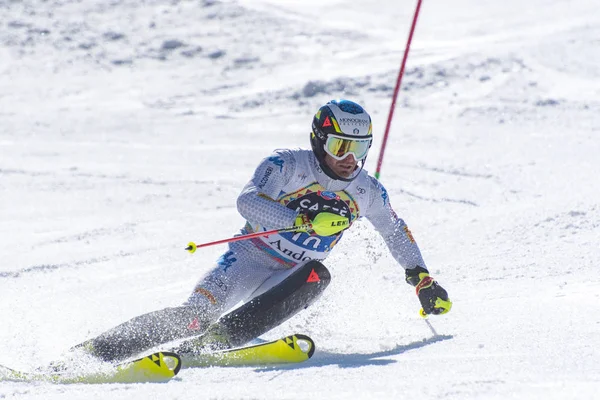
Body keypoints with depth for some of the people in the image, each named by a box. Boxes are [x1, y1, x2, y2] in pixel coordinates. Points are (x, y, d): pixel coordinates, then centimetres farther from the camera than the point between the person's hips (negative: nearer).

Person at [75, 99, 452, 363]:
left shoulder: (368, 192, -1)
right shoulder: (288, 164, -15)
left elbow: (397, 232, 18)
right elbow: (248, 200, -31)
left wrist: (421, 277, 11)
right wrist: (304, 220, -42)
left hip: (290, 276, 4)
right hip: (251, 257, -4)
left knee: (318, 275, -32)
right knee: (195, 316, -24)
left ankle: (221, 337, -39)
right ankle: (98, 349, -20)